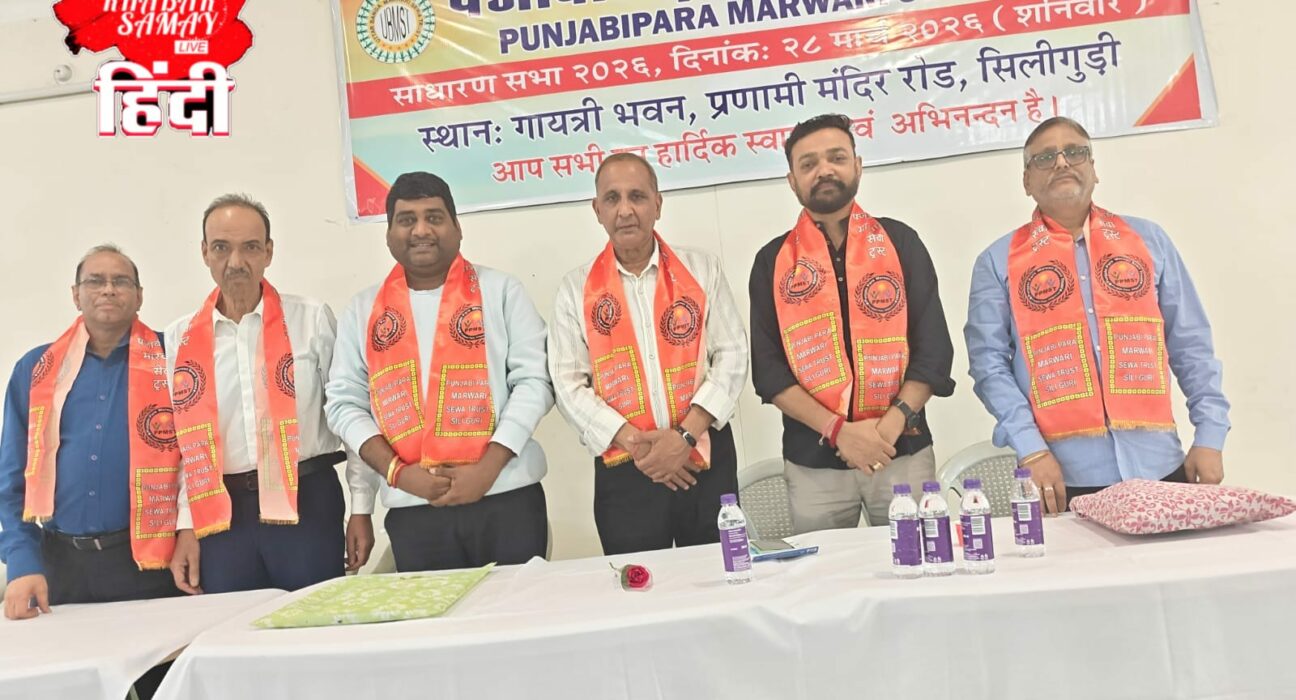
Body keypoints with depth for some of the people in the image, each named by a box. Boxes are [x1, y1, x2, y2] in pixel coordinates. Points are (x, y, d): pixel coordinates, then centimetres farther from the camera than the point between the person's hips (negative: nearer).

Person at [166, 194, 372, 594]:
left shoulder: (312, 319, -2)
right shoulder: (179, 338, 6)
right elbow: (178, 439, 9)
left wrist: (361, 509, -1)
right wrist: (185, 526, 4)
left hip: (308, 502, -2)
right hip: (220, 513, 2)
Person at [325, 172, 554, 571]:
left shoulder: (500, 290, 4)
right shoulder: (363, 310, 11)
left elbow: (534, 380, -3)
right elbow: (344, 402, 8)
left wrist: (487, 469, -12)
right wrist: (396, 472, -7)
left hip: (506, 497, -1)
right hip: (412, 509, 2)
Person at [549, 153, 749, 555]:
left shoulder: (701, 270, 5)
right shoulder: (576, 289, 4)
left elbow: (732, 356, -1)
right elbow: (569, 385, -2)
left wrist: (686, 435, -13)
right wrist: (633, 443, -13)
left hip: (706, 460, 1)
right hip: (623, 471, 0)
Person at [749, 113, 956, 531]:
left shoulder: (900, 242, 5)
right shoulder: (773, 261, 3)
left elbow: (933, 346, 0)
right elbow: (768, 369, -2)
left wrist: (892, 422, -14)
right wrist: (838, 430, -14)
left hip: (903, 453, 1)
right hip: (813, 463, 0)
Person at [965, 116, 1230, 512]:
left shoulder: (1148, 240, 11)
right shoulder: (1000, 261, 3)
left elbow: (1191, 346, 10)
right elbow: (989, 364, -4)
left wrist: (1210, 436, 2)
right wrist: (1032, 451, -13)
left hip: (1157, 466, 3)